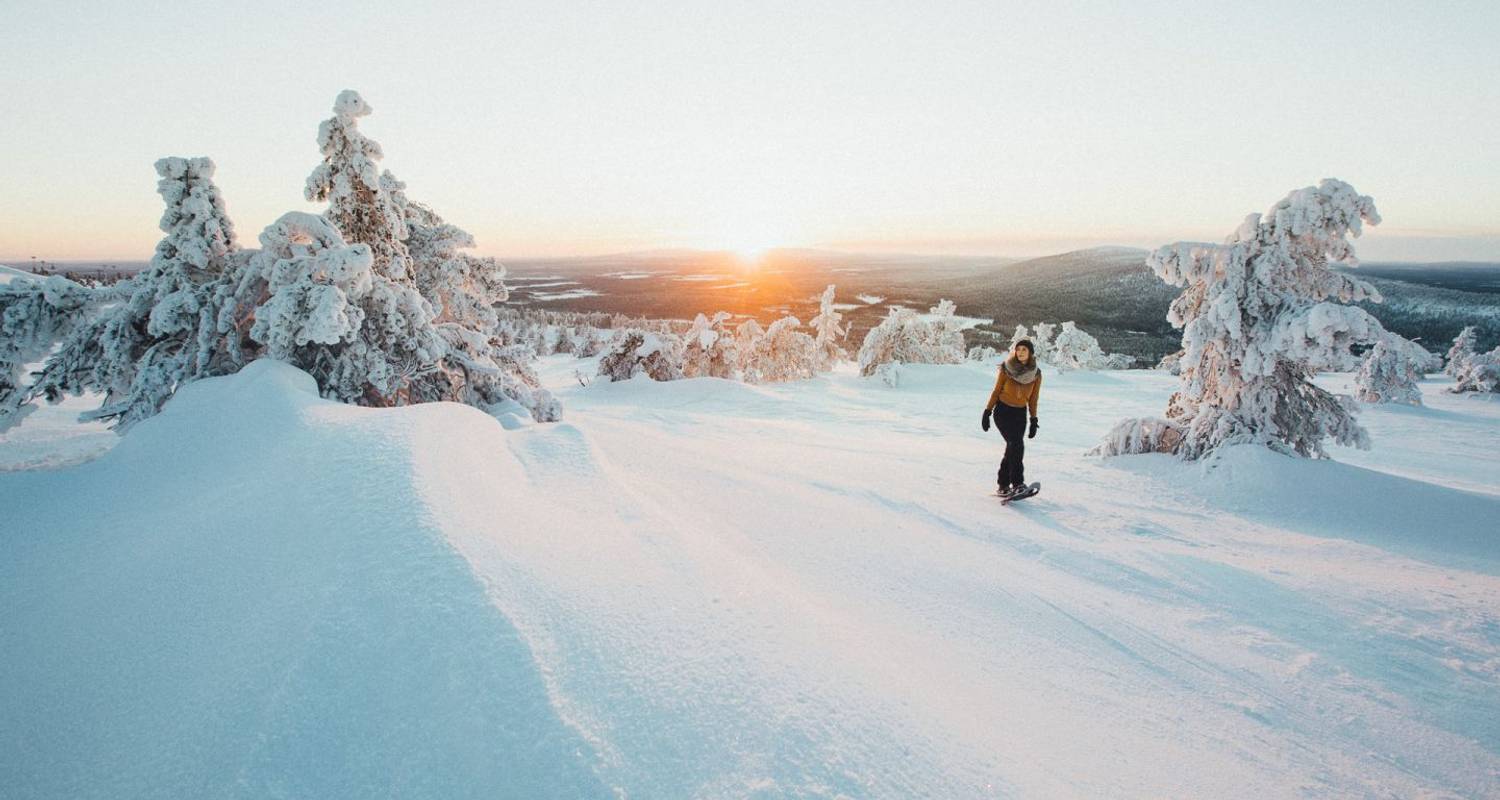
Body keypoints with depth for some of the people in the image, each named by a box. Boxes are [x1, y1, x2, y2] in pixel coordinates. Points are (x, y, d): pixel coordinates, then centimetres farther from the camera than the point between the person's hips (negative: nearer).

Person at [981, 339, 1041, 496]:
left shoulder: (1036, 374, 1)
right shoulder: (1006, 369, -7)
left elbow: (1033, 399, 8)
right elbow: (996, 391, 0)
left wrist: (1034, 421, 6)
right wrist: (987, 412, -2)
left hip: (1020, 414, 3)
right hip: (1003, 411, -3)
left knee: (1012, 449, 1)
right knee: (1016, 444, -19)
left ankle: (1004, 485, 12)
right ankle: (1017, 483, -19)